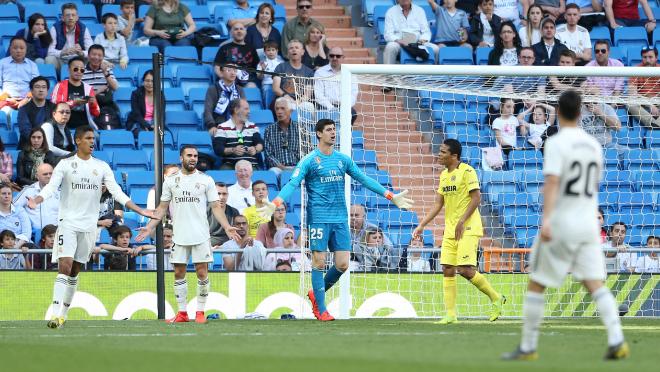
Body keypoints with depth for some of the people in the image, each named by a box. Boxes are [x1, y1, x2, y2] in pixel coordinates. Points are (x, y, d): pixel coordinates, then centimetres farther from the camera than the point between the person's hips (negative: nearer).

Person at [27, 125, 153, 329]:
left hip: (88, 225, 3)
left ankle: (64, 314, 19)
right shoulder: (65, 164, 0)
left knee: (75, 271, 9)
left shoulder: (102, 167, 8)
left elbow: (117, 192, 6)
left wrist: (140, 211, -2)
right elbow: (51, 186, -10)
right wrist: (36, 200, -30)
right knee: (65, 266, -16)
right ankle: (55, 314, -21)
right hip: (68, 222, -3)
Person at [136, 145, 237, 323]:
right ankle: (182, 312, 11)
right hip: (179, 235, 2)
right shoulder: (171, 180, 7)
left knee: (202, 272, -3)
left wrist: (227, 227, -10)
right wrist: (149, 227, 3)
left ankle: (200, 312, 6)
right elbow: (162, 208, 12)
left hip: (201, 235, -2)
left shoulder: (206, 180, 3)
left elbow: (216, 207, 2)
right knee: (179, 273, 3)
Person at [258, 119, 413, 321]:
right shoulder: (309, 160, -3)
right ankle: (321, 310, 3)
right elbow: (293, 183, -13)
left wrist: (391, 196, 17)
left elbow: (364, 179, 18)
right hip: (318, 218, -5)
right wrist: (276, 203, -29)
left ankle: (316, 293, 23)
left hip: (340, 219, 5)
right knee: (319, 263, -4)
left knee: (342, 264, 0)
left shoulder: (343, 159, 12)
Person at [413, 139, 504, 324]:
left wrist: (462, 222, -20)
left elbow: (476, 198, -15)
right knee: (447, 270, 1)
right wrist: (421, 225, 12)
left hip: (468, 228, -8)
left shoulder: (467, 171, -10)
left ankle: (496, 298, 4)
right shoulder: (444, 175, 14)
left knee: (465, 269, -15)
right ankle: (450, 314, 4)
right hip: (450, 230, 8)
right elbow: (438, 204, 18)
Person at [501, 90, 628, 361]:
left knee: (536, 285, 5)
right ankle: (616, 341, -16)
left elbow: (552, 182, -23)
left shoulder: (557, 143, -10)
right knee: (596, 285, 1)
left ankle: (528, 347, 8)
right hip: (588, 224, 5)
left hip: (560, 224, -5)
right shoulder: (593, 145, 10)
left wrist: (546, 219, -32)